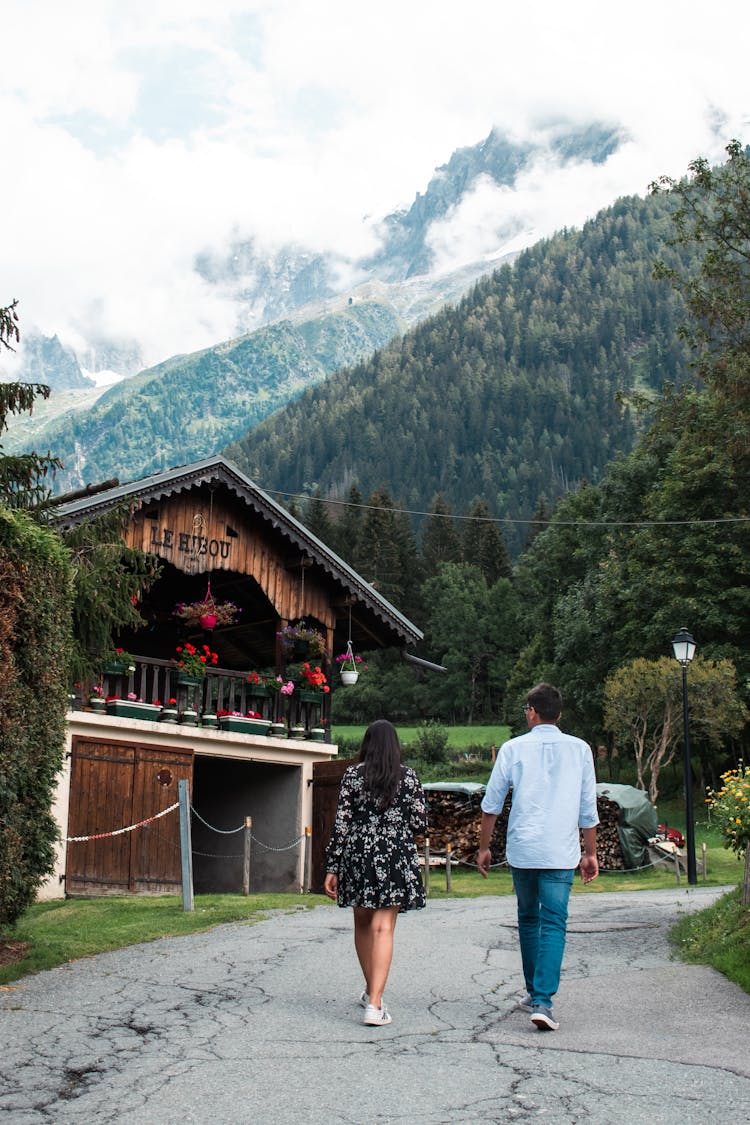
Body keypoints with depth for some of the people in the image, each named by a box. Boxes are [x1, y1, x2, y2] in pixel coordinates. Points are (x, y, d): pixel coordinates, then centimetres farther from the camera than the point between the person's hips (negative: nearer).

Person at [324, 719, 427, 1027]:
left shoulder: (352, 775, 0)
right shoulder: (408, 777, 0)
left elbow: (341, 823, -2)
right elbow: (419, 823, 0)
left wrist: (332, 868, 1)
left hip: (358, 855, 1)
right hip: (396, 858, -1)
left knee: (363, 924, 19)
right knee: (383, 928, -4)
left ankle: (371, 992, 34)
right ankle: (374, 1004, -15)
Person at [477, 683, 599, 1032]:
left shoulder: (513, 748, 1)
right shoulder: (579, 749, 4)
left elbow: (491, 803, 3)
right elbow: (588, 808, 7)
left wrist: (484, 847, 14)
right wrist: (590, 853, 17)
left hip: (521, 849, 1)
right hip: (561, 853, -1)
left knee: (528, 919, 18)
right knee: (553, 924, -2)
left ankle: (533, 992, 28)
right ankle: (542, 1001, -14)